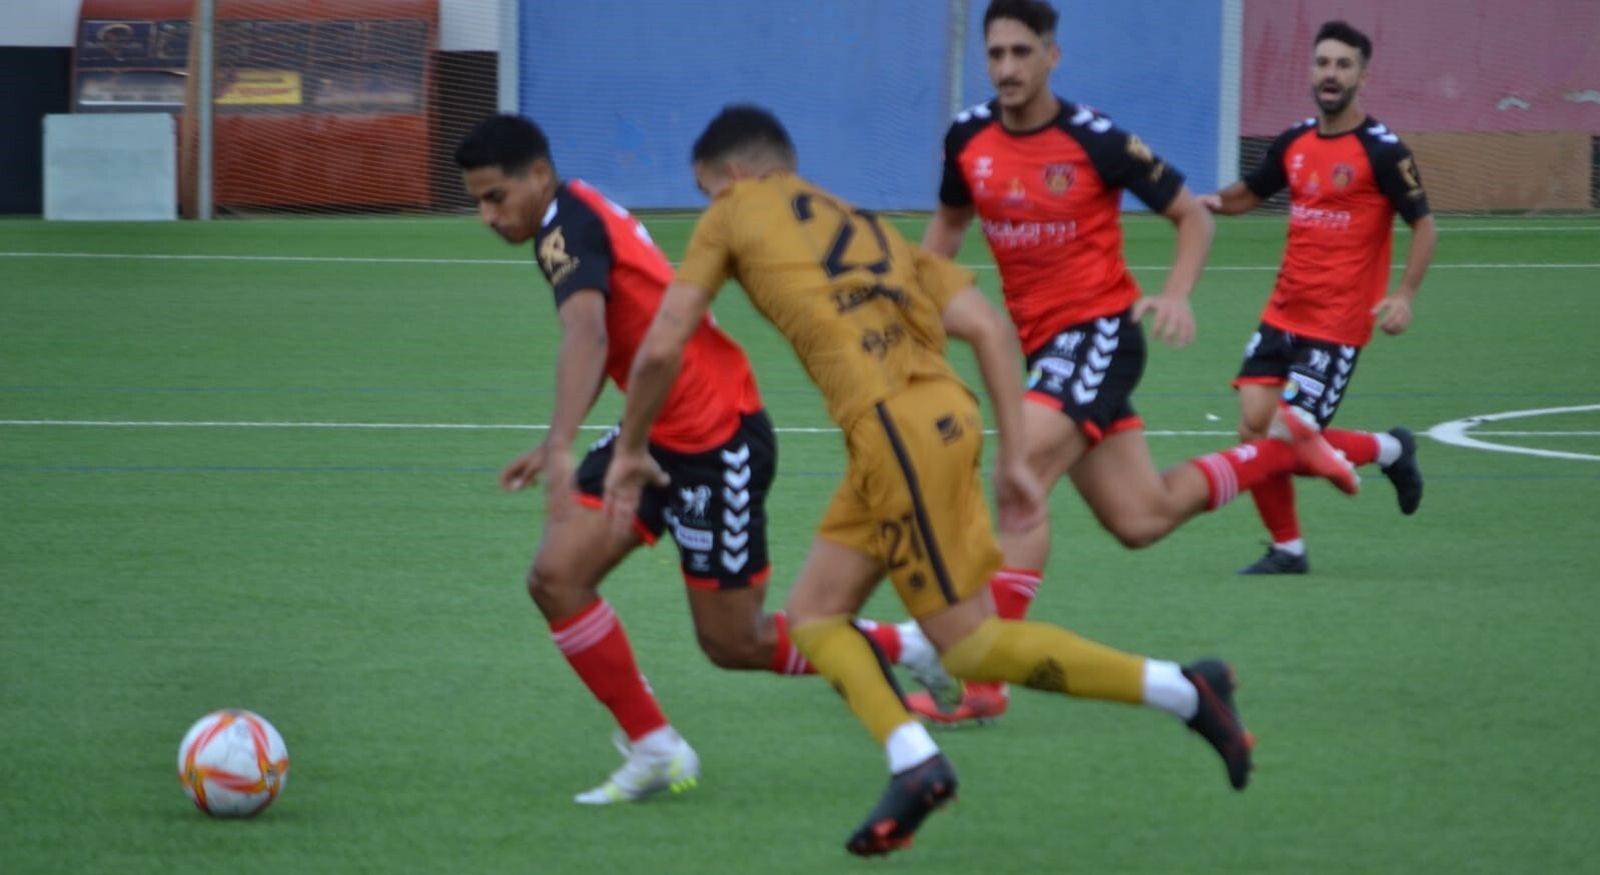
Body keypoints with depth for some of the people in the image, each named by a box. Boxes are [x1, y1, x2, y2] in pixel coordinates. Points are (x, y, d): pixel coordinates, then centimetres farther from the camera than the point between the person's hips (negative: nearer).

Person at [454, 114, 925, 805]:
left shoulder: (567, 223, -19)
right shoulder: (583, 217, 10)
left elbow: (586, 337, -37)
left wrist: (561, 449, -50)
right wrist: (552, 449, 21)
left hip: (719, 442, -9)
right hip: (656, 436, 9)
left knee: (734, 645, 2)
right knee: (556, 576, -7)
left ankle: (897, 647, 24)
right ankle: (654, 751, 2)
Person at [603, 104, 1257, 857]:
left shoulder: (734, 214, 14)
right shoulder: (863, 226, 29)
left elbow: (662, 349, 9)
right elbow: (988, 328, 17)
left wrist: (631, 448, 25)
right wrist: (1012, 458, 16)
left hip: (898, 425, -8)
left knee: (969, 643, -4)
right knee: (813, 615, 12)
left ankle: (1185, 691, -5)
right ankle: (913, 762, -6)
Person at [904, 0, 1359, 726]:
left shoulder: (1095, 141, -13)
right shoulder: (969, 139, 1)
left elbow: (1192, 216, -3)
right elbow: (950, 219, 21)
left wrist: (1175, 295, -19)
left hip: (1099, 331, -6)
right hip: (1040, 339, 7)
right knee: (1141, 518, 10)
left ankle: (981, 684, -24)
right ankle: (1282, 451, 36)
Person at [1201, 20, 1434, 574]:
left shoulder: (1381, 150, -10)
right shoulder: (1294, 144, 8)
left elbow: (1423, 224, -8)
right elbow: (1251, 194, 23)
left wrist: (1404, 295, -22)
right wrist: (1215, 201, -1)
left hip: (1338, 325, -6)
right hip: (1283, 315, 6)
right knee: (1254, 426, -4)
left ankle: (1390, 450, 18)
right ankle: (1287, 549, 12)